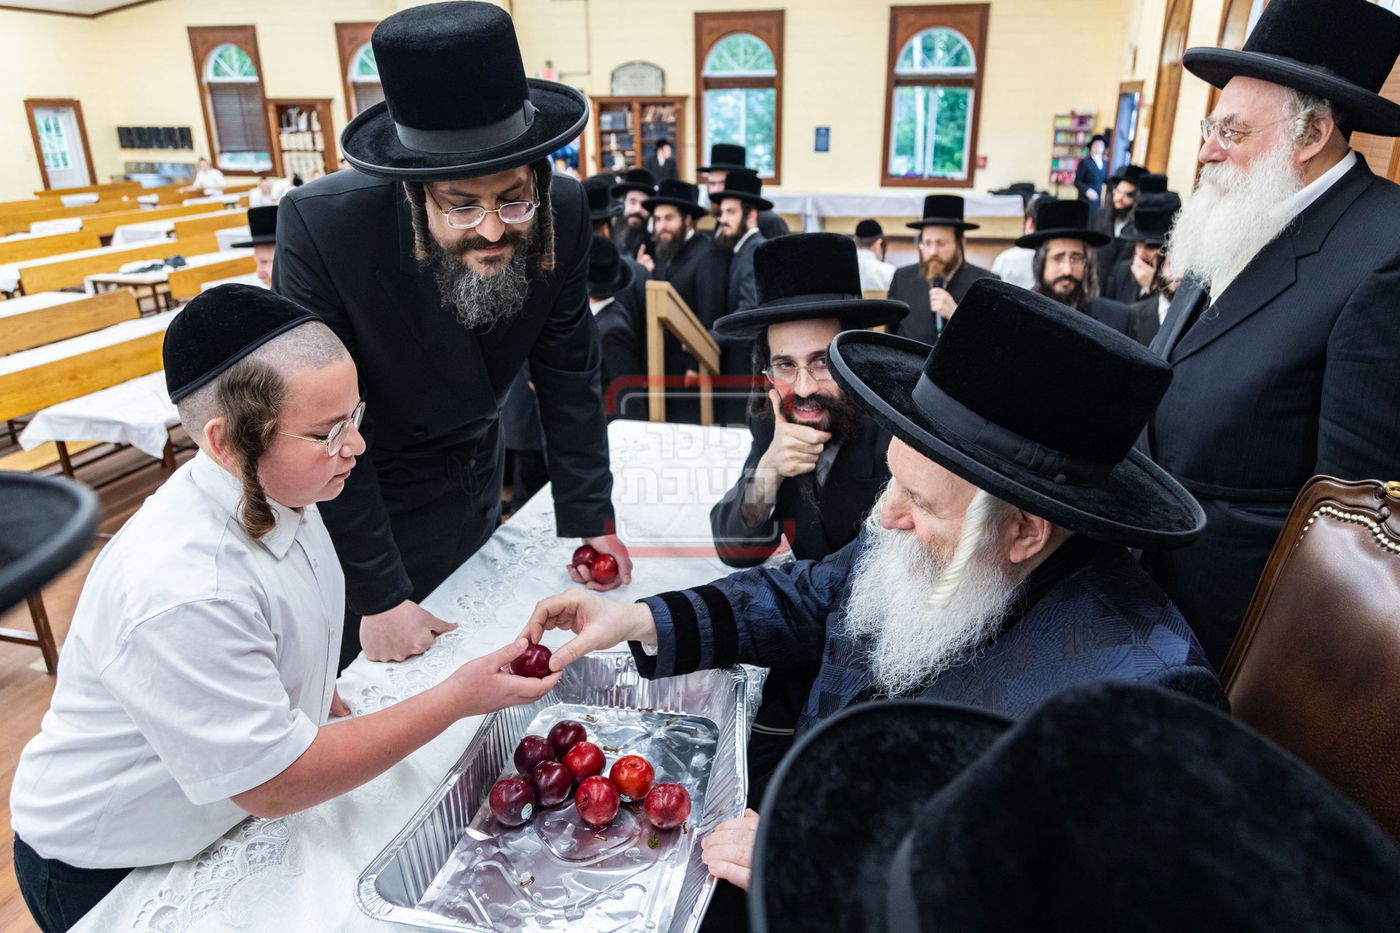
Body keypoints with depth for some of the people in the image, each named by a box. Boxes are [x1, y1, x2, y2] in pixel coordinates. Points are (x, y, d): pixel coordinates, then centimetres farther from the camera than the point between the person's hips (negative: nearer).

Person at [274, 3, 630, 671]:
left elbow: (568, 376, -8)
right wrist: (378, 597, -20)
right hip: (362, 497, -3)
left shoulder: (562, 213, -20)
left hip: (476, 481, 4)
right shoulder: (319, 226, -31)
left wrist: (587, 520, -6)